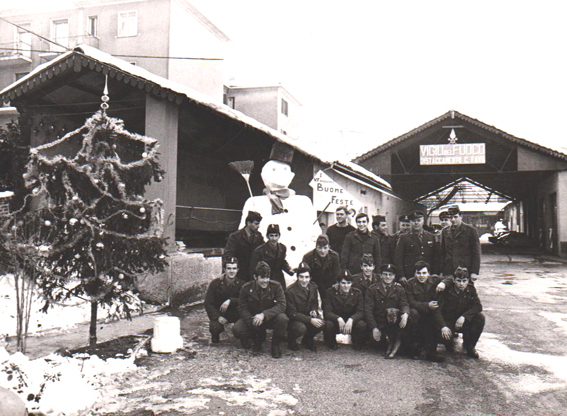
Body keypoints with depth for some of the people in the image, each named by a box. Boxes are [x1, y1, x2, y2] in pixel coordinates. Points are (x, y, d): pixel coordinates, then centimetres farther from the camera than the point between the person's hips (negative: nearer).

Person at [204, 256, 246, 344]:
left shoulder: (241, 284, -5)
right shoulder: (215, 284, -8)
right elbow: (208, 303, -9)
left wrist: (230, 301, -31)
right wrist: (218, 317, -21)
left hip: (235, 314, 0)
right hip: (218, 313, 0)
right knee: (215, 327, -29)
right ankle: (215, 336, 11)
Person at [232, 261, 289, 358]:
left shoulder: (276, 286, -14)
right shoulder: (246, 288, -9)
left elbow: (281, 306, -22)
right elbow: (242, 308, -7)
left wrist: (264, 315, -36)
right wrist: (252, 321, -27)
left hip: (271, 319, -2)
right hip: (252, 318, 2)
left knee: (283, 318, -34)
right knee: (236, 329, -24)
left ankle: (276, 344, -5)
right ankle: (259, 338, 7)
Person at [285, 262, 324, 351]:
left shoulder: (313, 287, -2)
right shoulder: (290, 291, -20)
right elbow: (292, 314, -20)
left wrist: (314, 311, -10)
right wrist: (310, 320, -28)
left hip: (308, 316, 5)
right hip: (293, 319, -5)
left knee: (321, 323, -24)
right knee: (301, 328, -36)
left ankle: (307, 339, 8)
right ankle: (291, 339, 2)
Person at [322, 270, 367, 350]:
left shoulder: (357, 293, -4)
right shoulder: (331, 292, -8)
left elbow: (360, 312, -13)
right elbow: (327, 312, -16)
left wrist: (351, 320, -34)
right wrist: (338, 319, -35)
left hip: (351, 322, 1)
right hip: (336, 321, -1)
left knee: (362, 325, -30)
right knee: (328, 324, -34)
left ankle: (358, 345, 1)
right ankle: (331, 345, -2)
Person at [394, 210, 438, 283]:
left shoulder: (431, 237, 12)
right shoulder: (403, 238, 4)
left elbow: (435, 258, 13)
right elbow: (398, 258, 0)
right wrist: (401, 276, -8)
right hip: (408, 277, -2)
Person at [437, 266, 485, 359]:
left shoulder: (471, 290, -5)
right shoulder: (446, 291, -16)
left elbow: (478, 306, -15)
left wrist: (463, 316, -29)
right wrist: (443, 326, -35)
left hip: (463, 322, 3)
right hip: (448, 322, -3)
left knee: (480, 318, -24)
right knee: (444, 335, -34)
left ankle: (470, 345, -3)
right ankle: (449, 344, 8)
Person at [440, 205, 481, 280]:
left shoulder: (471, 230, 2)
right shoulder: (445, 231, 13)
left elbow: (476, 253, 0)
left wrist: (475, 272, -7)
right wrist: (441, 271, 8)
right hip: (448, 273, 3)